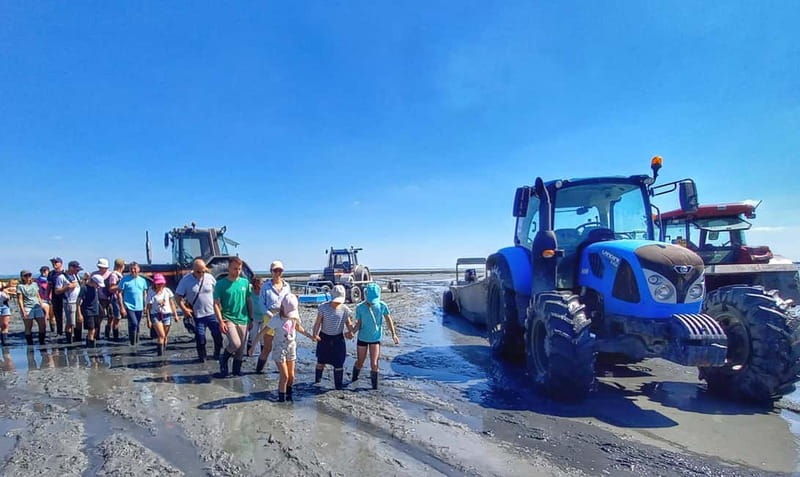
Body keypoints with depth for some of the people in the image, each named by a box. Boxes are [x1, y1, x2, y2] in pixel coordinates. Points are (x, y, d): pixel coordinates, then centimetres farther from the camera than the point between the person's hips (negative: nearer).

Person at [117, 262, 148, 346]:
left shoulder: (142, 280, 9)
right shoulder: (125, 279, -3)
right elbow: (120, 293, -4)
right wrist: (122, 307, -10)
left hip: (139, 307, 4)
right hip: (129, 307, -4)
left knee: (137, 325, 13)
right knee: (134, 323, -17)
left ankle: (136, 342, 29)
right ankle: (132, 342, -2)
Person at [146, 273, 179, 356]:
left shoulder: (167, 291, 0)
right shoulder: (151, 293, -6)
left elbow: (172, 303, 9)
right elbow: (148, 307, -4)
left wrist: (175, 315, 10)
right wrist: (148, 320, -7)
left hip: (167, 314, 3)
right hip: (155, 315, -3)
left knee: (166, 336, 8)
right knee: (161, 335, -16)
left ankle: (163, 349, 26)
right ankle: (160, 352, -4)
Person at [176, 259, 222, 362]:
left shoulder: (210, 278, 0)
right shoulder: (186, 280, -6)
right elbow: (179, 296, -3)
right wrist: (184, 309, -15)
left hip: (212, 313, 2)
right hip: (197, 315, -2)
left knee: (218, 335, 3)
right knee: (200, 337, 3)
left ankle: (218, 354, 23)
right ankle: (202, 356, 23)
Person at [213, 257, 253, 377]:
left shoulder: (245, 282, 5)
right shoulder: (221, 283, -4)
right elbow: (216, 304, -6)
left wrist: (251, 319, 10)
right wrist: (221, 321, -14)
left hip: (243, 319, 4)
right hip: (228, 319, -4)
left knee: (242, 348, 8)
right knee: (235, 343, -19)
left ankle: (237, 370, 28)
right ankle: (223, 360, 9)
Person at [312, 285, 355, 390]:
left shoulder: (345, 309, -9)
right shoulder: (323, 308, -12)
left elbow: (348, 323, 0)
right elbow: (318, 323, -10)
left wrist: (351, 331, -21)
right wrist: (315, 334, -26)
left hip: (338, 338, 0)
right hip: (324, 337, 0)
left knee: (339, 363, 1)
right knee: (321, 361, 14)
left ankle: (338, 385, 14)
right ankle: (317, 380, 36)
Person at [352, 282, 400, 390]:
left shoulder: (382, 306, -13)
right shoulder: (360, 307, -14)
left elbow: (389, 320, -3)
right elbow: (358, 324, -8)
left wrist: (393, 334, -6)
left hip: (376, 338, 0)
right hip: (362, 338, 0)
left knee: (374, 364, -5)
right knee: (360, 362, 12)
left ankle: (375, 386, 9)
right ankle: (354, 379, 38)